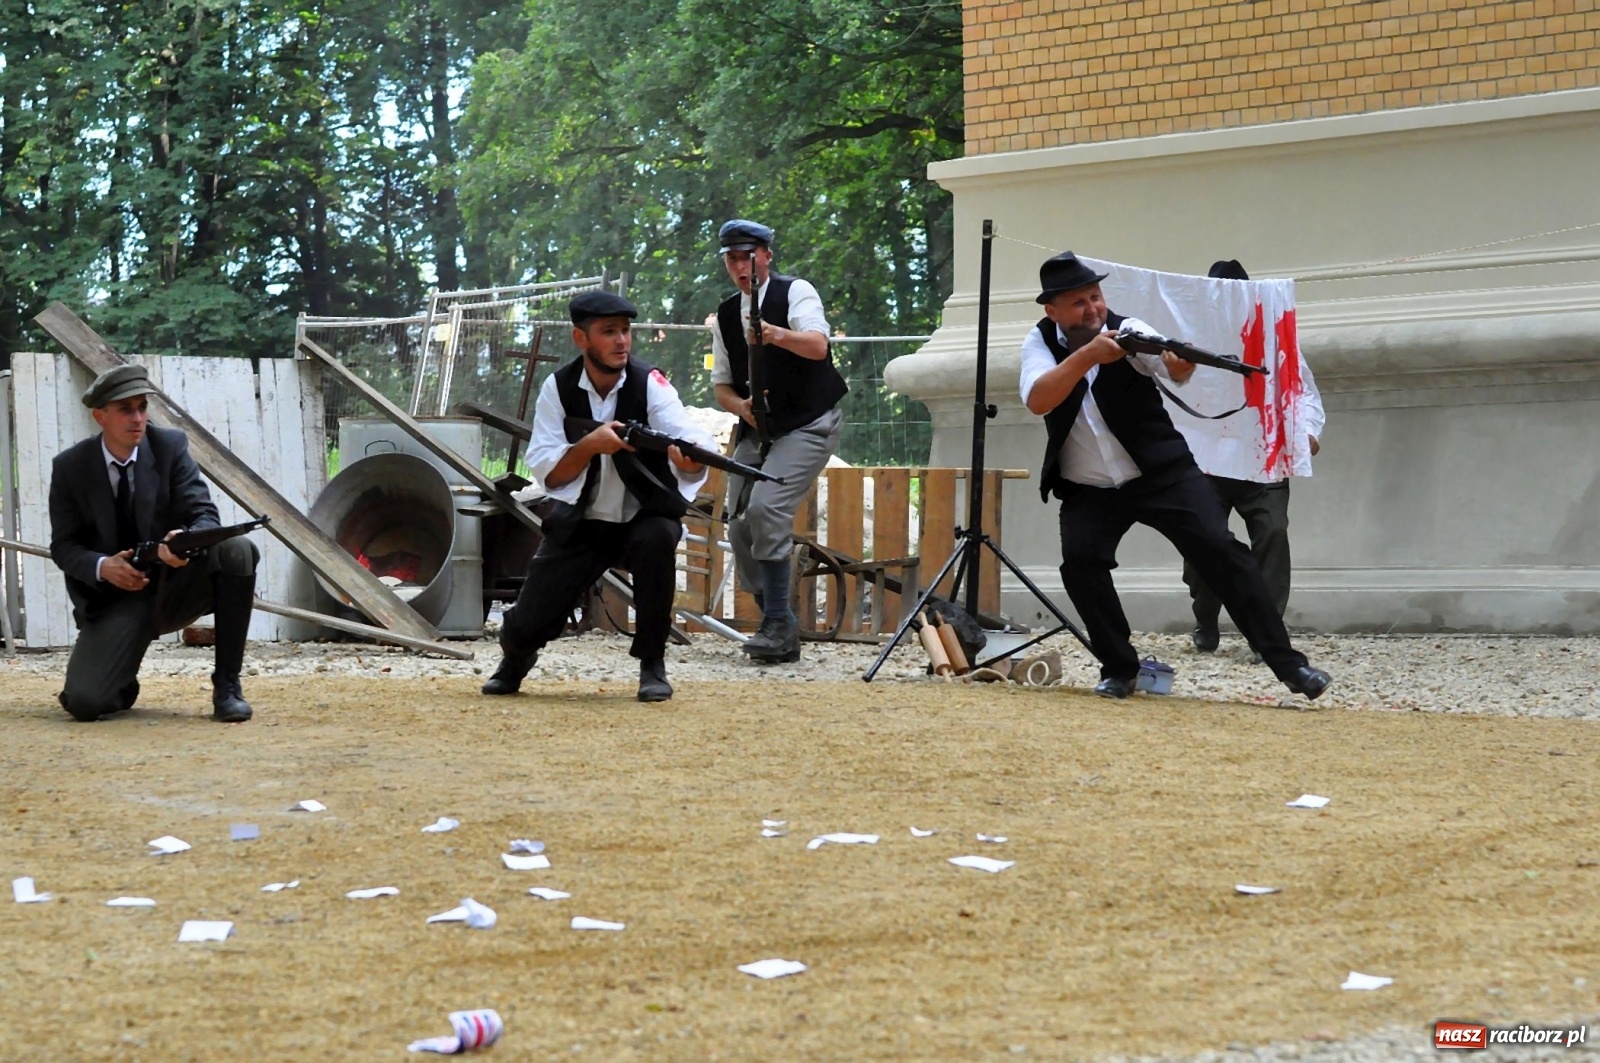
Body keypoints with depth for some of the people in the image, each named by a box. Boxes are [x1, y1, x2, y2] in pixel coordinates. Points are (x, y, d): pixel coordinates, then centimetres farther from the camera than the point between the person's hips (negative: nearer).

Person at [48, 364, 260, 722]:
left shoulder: (170, 447, -3)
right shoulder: (70, 467, -4)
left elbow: (205, 516, -9)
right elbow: (63, 546, -1)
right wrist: (102, 567, -24)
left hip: (175, 587, 1)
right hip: (113, 599, -1)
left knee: (237, 550, -29)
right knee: (84, 703, -25)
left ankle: (227, 685, -17)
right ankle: (124, 687, 17)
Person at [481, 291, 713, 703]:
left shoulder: (648, 384, -14)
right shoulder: (559, 388, -8)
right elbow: (546, 472, -15)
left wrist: (690, 455, -54)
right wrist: (590, 444, -32)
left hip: (644, 518, -1)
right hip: (579, 524, 1)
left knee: (657, 538, -37)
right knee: (523, 628, -9)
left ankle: (652, 665, -17)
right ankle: (516, 657, 34)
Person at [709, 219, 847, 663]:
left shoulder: (796, 292, -9)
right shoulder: (726, 314, 9)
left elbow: (817, 346, -28)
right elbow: (721, 385, 12)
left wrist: (779, 335, -49)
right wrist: (740, 406, -11)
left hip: (809, 425, -7)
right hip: (757, 428, 7)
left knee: (766, 507, -24)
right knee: (740, 526, 2)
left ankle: (778, 624, -20)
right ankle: (778, 627, 16)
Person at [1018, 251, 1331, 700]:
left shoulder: (1125, 329, -9)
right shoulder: (1040, 342, -4)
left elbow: (1170, 364, -28)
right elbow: (1037, 401, -23)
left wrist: (1180, 363, -52)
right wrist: (1087, 355, -34)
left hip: (1161, 473, -1)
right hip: (1089, 490, 1)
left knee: (1220, 549, -13)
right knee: (1079, 562, -22)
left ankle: (1288, 662, -11)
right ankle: (1119, 669, -4)